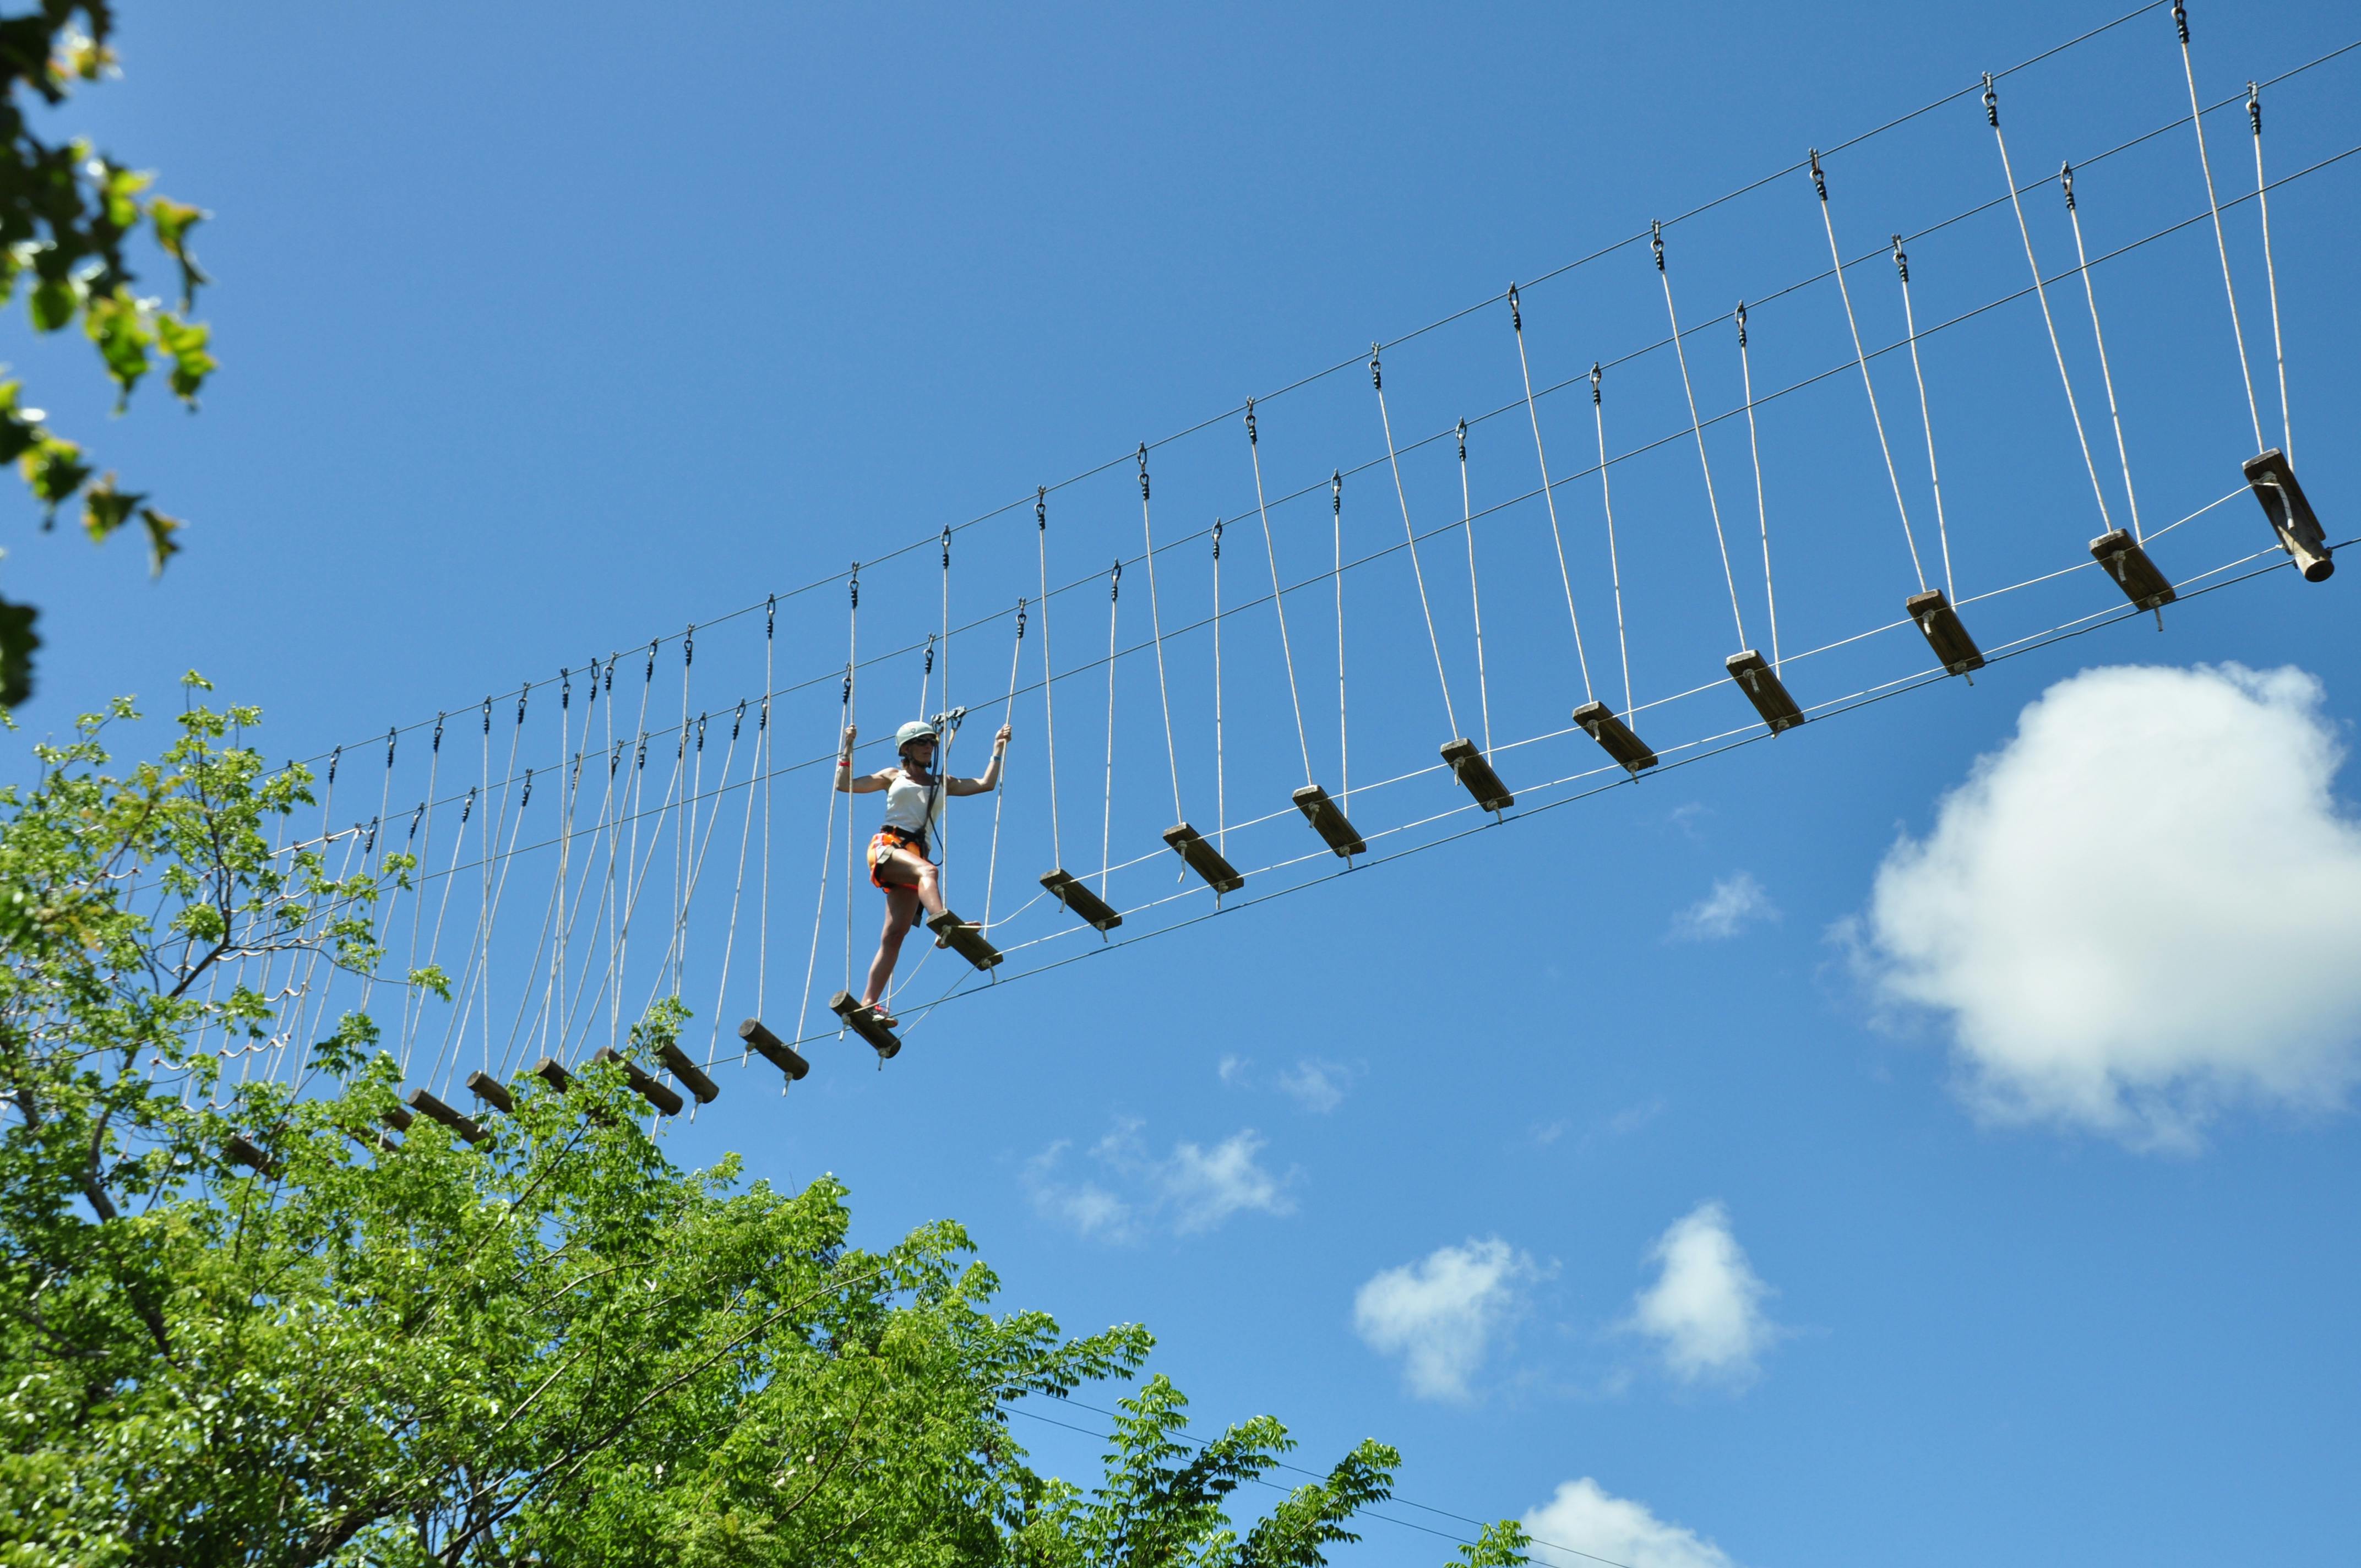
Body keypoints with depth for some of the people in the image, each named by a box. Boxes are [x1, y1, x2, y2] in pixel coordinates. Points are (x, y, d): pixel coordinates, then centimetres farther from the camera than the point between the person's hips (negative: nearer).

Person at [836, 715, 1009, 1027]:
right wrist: (848, 748, 12)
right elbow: (844, 784, 16)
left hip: (915, 854, 3)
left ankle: (869, 1003, -13)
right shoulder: (893, 776, 19)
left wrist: (998, 749, 13)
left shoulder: (943, 783, 25)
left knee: (894, 935, -8)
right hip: (887, 847, -3)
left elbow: (986, 784, 16)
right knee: (928, 870, -37)